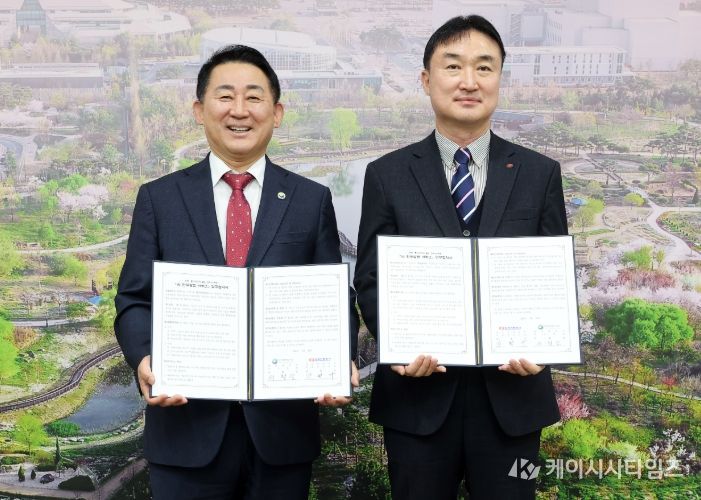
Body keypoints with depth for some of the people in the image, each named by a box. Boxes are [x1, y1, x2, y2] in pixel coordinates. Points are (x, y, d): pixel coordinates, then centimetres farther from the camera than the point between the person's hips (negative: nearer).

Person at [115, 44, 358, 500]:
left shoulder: (312, 200, 6)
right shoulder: (158, 199, 6)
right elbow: (135, 300, 3)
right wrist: (145, 360, -16)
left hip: (283, 425, 1)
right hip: (187, 426, 0)